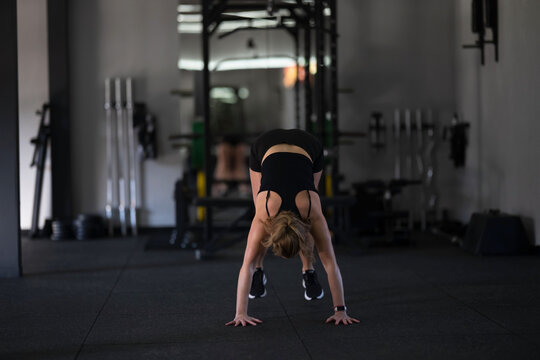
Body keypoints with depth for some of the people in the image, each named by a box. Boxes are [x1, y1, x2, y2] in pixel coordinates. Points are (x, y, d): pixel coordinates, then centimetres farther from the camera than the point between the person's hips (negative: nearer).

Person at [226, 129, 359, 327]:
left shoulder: (313, 214, -33)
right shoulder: (264, 217, -34)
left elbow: (330, 264, -31)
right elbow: (246, 265, -35)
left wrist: (340, 310, -34)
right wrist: (240, 313, -40)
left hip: (309, 148, 0)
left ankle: (308, 273, 12)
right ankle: (258, 273, 17)